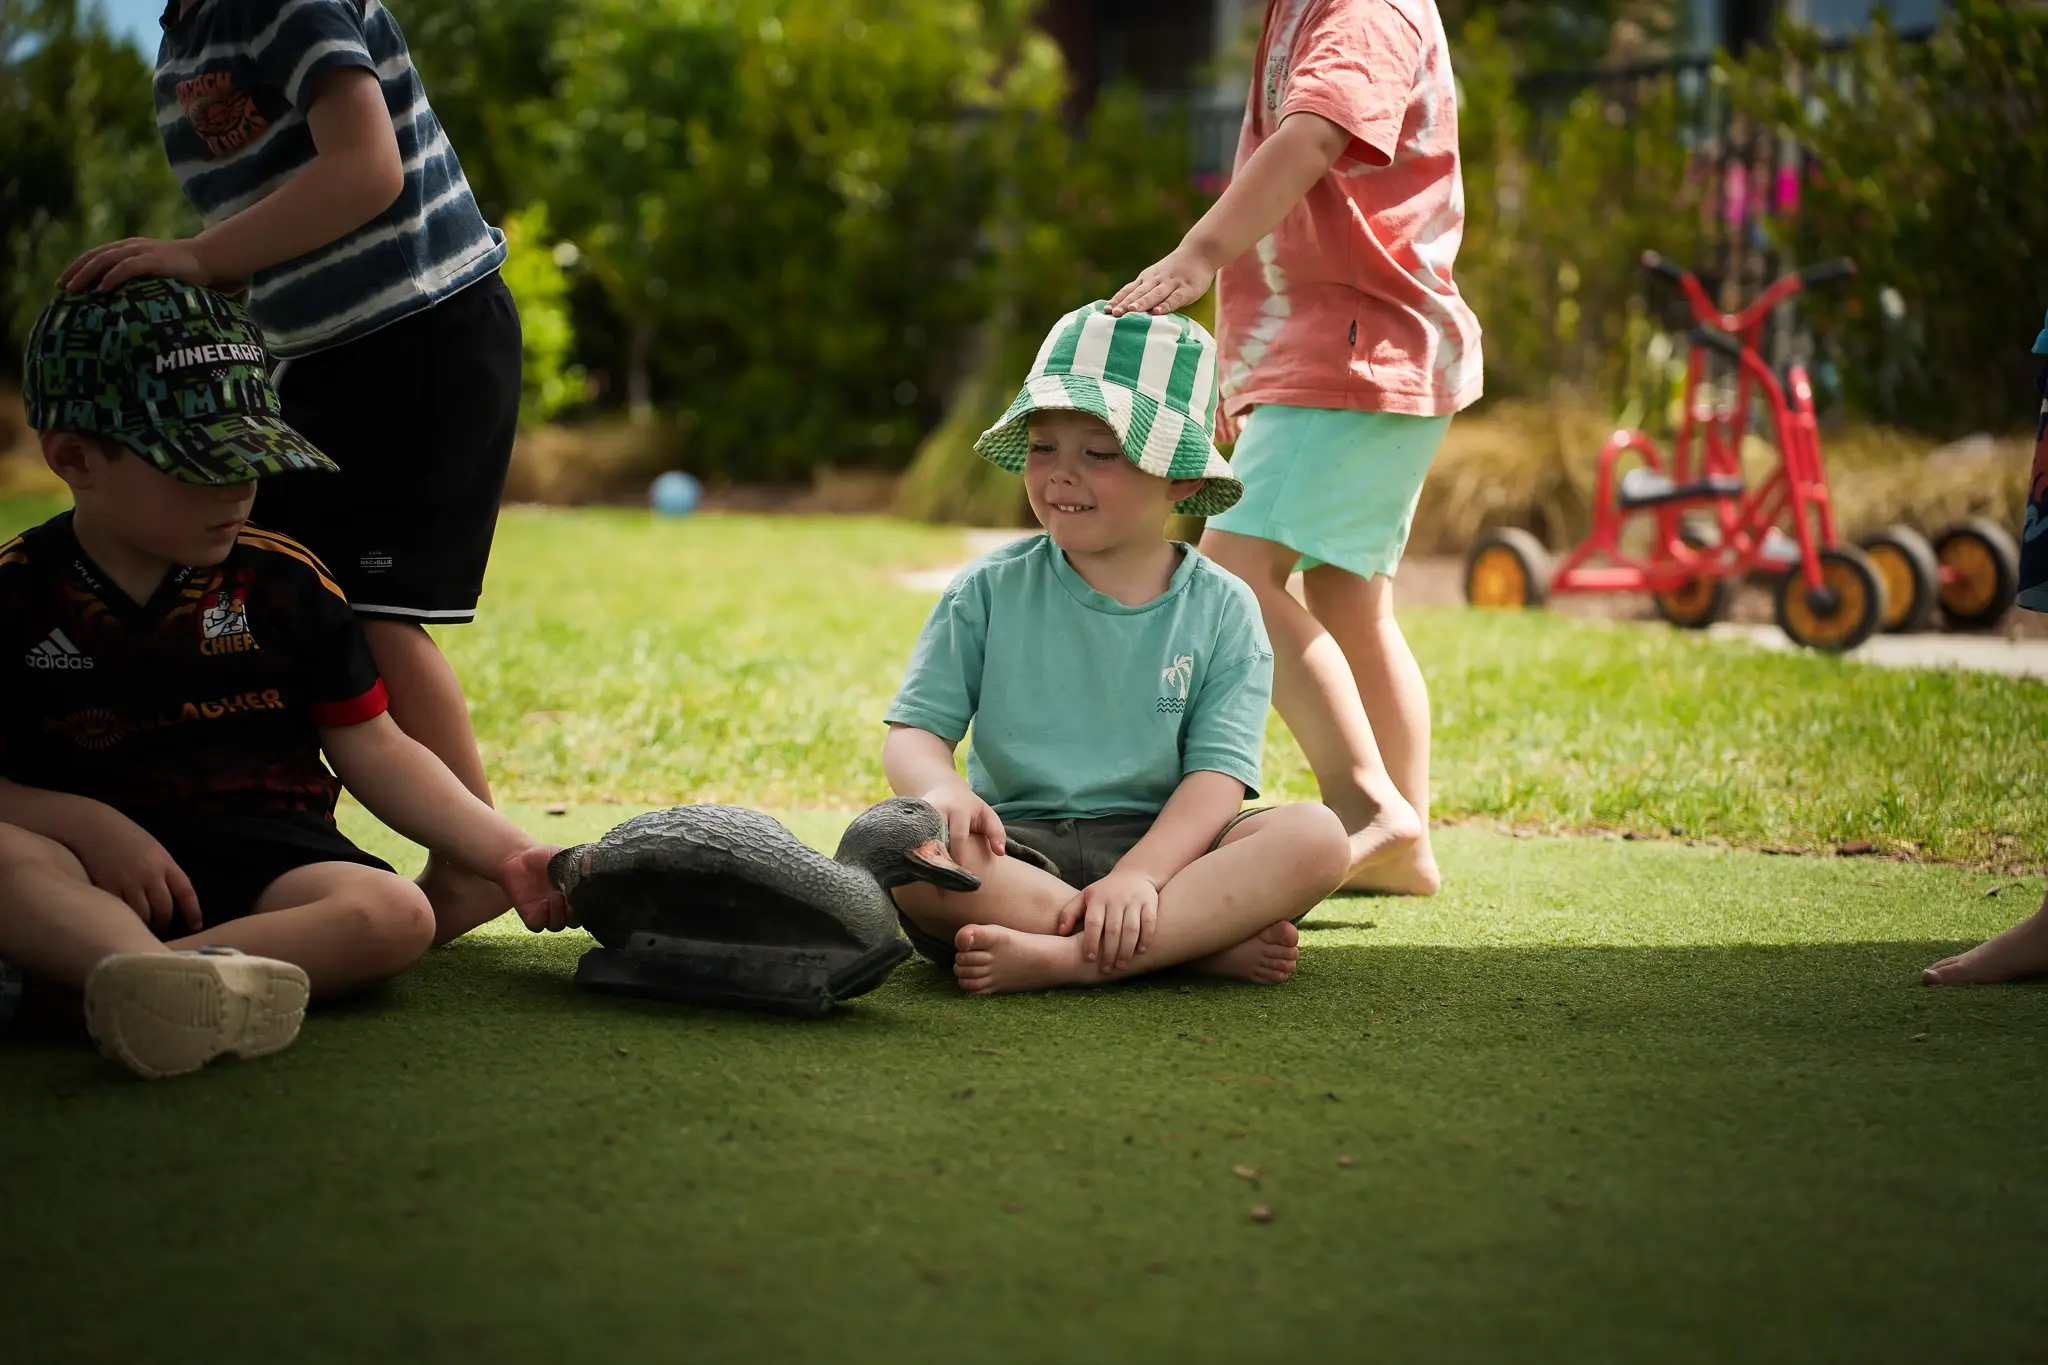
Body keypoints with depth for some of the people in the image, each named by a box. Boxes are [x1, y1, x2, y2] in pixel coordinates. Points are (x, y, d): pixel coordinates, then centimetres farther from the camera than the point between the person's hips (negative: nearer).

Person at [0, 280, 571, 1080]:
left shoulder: (284, 583, 8)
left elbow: (373, 752, 11)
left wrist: (503, 853, 1)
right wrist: (84, 824, -17)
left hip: (262, 858, 2)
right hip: (104, 863, -2)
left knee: (393, 915, -29)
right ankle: (156, 977, -63)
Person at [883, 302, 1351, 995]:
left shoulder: (1221, 610, 4)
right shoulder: (990, 591, 7)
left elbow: (1216, 776, -6)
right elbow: (913, 731, 3)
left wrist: (1139, 874, -25)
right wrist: (944, 789, -23)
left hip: (1160, 842, 0)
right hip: (1018, 850, 0)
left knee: (1315, 837, -26)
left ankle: (1063, 958, -34)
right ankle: (1205, 941, -27)